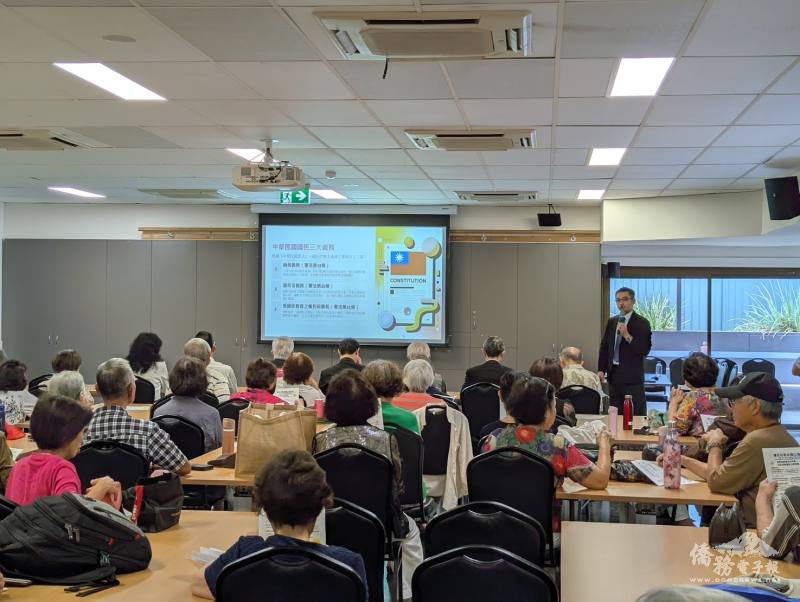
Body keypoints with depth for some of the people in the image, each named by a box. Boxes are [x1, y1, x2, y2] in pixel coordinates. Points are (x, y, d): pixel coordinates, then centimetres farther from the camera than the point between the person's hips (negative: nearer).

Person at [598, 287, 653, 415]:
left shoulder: (642, 323, -5)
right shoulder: (611, 322, 12)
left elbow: (645, 350, -13)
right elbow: (604, 347, 15)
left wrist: (627, 336, -22)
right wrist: (601, 370, 6)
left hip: (633, 377, -5)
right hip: (614, 375, 5)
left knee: (636, 414, -3)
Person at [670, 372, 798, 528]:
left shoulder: (756, 442, -22)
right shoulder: (780, 435, 11)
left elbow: (716, 482, -12)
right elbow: (723, 474, 16)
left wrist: (714, 445, 3)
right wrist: (682, 460, 17)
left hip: (754, 528, -9)